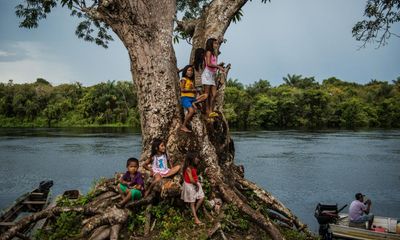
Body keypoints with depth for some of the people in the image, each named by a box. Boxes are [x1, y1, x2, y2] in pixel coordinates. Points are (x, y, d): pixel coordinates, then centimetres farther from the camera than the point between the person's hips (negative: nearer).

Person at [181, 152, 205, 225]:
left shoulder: (193, 167, -1)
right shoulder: (188, 169, -27)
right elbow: (191, 180, -24)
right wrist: (196, 184, -14)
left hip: (195, 184, 8)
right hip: (190, 186, -8)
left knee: (201, 198, 4)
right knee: (192, 202, 5)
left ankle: (194, 212, 24)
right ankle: (196, 218, 14)